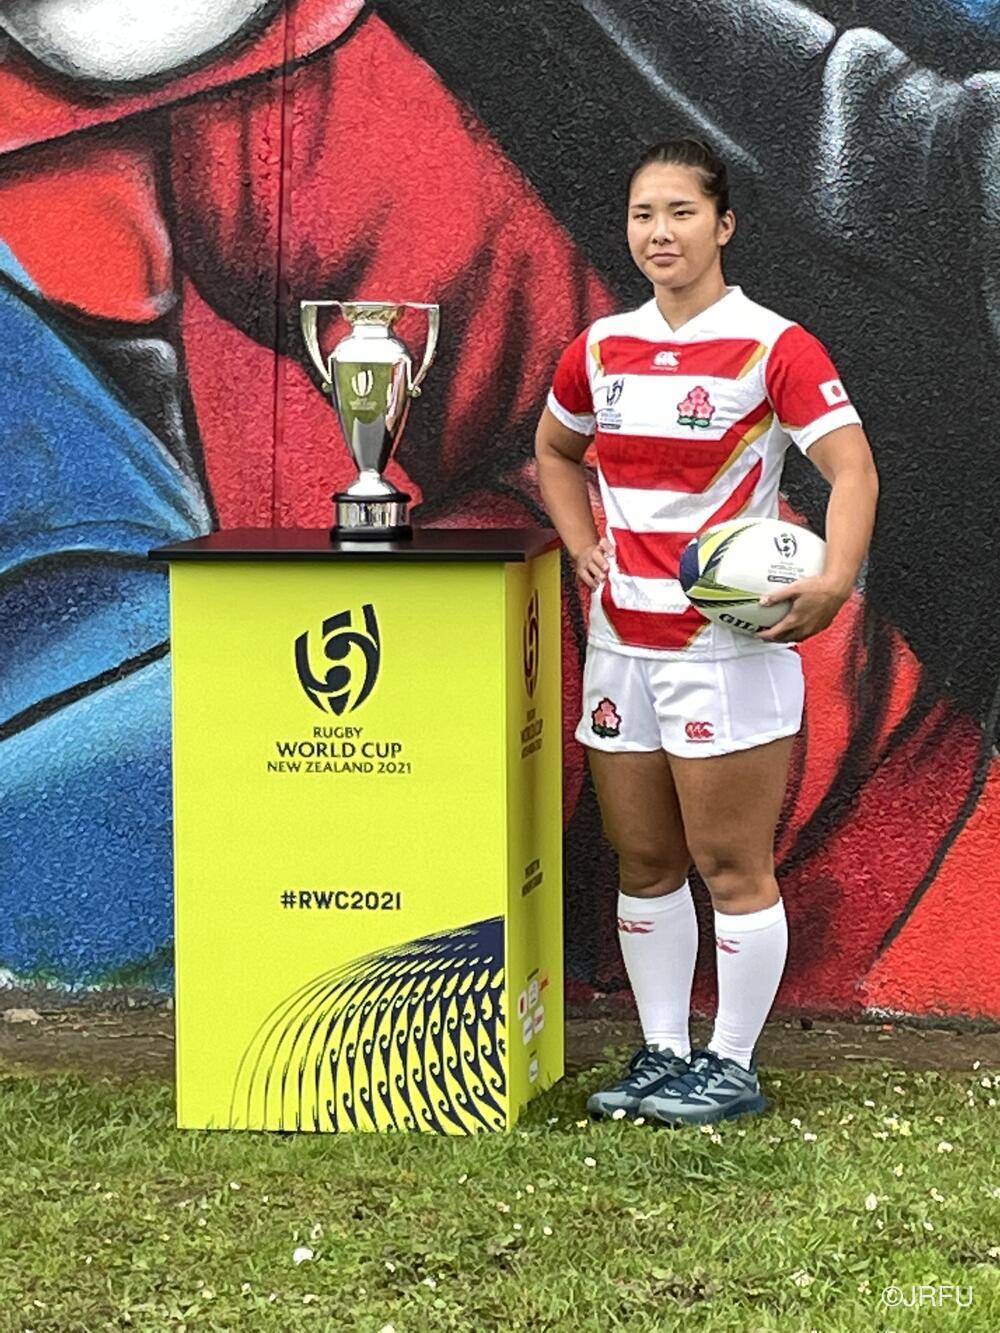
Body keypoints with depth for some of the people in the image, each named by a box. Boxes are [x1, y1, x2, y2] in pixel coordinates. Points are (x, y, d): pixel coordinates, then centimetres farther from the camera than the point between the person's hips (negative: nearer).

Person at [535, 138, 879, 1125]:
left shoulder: (771, 347, -9)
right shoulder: (600, 349, 8)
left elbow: (852, 468, -16)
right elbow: (554, 451, 26)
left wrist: (833, 580, -33)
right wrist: (582, 544, 8)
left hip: (728, 644, -6)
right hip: (621, 638, 6)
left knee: (730, 865, 0)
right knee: (643, 864, 11)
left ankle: (732, 1066, 9)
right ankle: (661, 1055, 21)